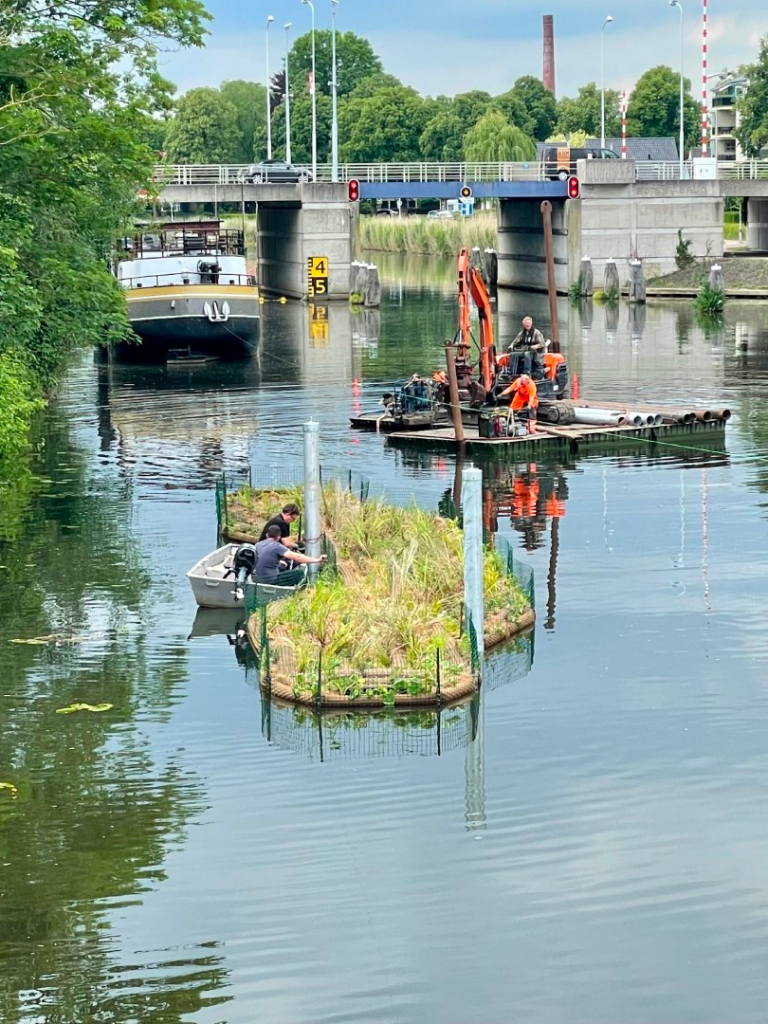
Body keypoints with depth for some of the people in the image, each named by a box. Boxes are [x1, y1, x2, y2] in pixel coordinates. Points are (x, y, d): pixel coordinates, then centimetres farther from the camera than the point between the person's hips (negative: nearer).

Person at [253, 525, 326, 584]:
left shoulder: (258, 545, 7)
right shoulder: (277, 546, -13)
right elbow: (296, 557, -23)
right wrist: (317, 560, -23)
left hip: (257, 579, 7)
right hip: (270, 580, -7)